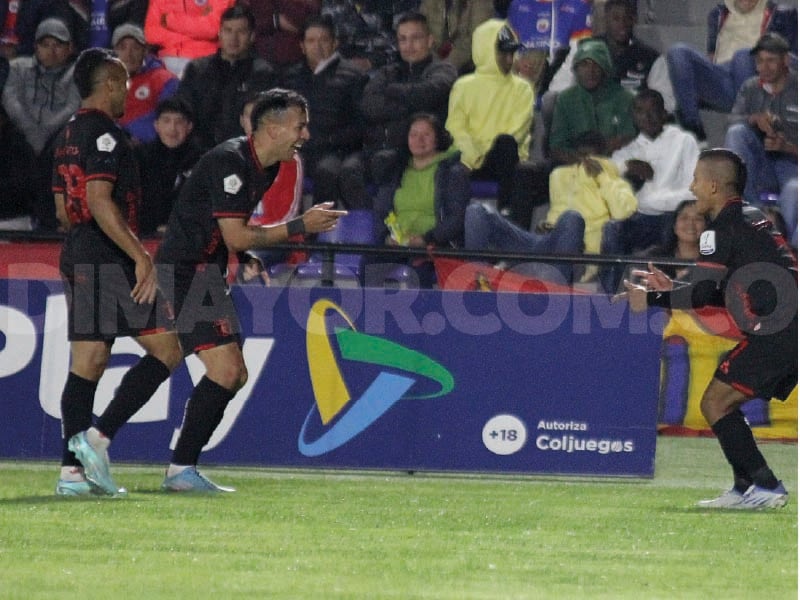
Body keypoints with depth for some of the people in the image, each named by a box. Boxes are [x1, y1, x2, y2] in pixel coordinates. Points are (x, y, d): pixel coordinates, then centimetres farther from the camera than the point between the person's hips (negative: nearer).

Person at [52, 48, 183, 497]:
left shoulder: (70, 135, 18)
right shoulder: (105, 133, -11)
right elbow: (99, 200, -21)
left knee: (87, 362, 7)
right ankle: (97, 437, -15)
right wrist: (141, 256, -21)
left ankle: (73, 469, 3)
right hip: (109, 259, -10)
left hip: (77, 258, 10)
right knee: (167, 350, -7)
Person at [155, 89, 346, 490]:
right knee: (225, 370, -18)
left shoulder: (265, 167, 12)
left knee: (234, 375, 9)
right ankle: (181, 469, -15)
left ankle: (181, 470, 12)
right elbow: (236, 238, -22)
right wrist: (300, 227, -16)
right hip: (184, 272, -11)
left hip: (205, 272, 11)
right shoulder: (229, 162, -19)